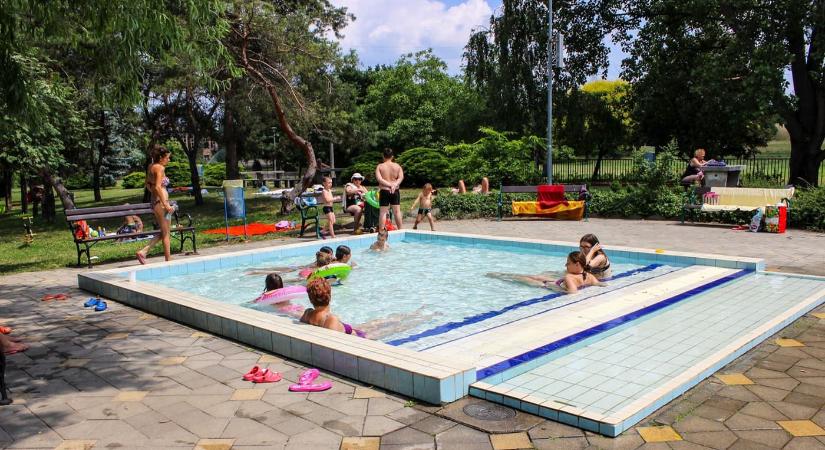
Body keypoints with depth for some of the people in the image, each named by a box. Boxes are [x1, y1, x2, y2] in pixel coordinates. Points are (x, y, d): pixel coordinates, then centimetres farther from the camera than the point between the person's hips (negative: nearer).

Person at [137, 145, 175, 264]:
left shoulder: (151, 166, 12)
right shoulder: (160, 168, -14)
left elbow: (148, 185, 22)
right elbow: (158, 187, -22)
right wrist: (166, 205, -20)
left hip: (154, 201, 9)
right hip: (161, 202, -9)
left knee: (163, 233, 18)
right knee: (166, 233, 1)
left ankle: (143, 251, 11)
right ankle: (168, 260, 8)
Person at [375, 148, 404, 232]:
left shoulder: (379, 166, -1)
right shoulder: (397, 166, 5)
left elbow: (379, 179, -13)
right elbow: (401, 177, -6)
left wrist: (389, 185, -15)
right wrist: (394, 185, -16)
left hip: (384, 191, -2)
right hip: (395, 191, 2)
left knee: (383, 212, 0)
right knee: (397, 211, 8)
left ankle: (381, 231, -2)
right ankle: (399, 230, 15)